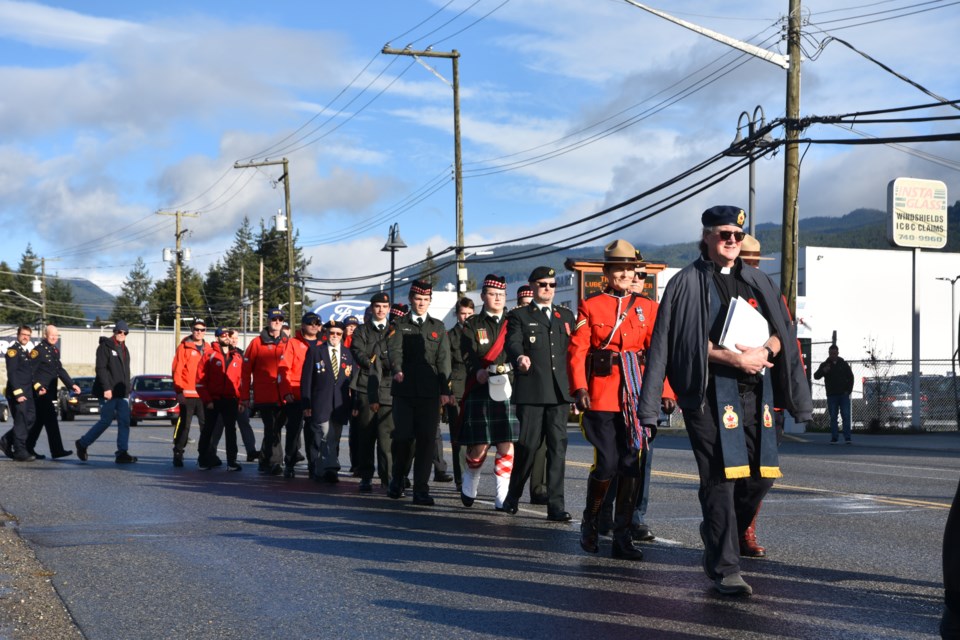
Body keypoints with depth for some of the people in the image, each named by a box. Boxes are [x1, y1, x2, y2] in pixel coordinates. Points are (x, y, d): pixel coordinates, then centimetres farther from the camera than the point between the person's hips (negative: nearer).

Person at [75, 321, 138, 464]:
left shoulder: (124, 349, 19)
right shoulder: (105, 347, -6)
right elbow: (101, 368, -15)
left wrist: (127, 390, 20)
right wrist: (106, 388, -22)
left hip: (122, 393, 7)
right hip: (109, 392, -7)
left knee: (124, 422, -3)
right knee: (106, 421, -3)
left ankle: (122, 453, -5)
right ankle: (83, 443, 15)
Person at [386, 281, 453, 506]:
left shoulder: (438, 327, 15)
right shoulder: (399, 326, 10)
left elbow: (443, 358, 8)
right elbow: (394, 350, -8)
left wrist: (445, 389, -2)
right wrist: (397, 370, -30)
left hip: (430, 392, 1)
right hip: (405, 390, -1)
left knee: (427, 439, -4)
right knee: (403, 437, -1)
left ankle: (421, 490, -2)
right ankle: (397, 479, 23)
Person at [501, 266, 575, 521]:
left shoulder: (566, 316, 20)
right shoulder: (519, 316, 7)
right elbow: (512, 343, -9)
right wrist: (519, 357, -32)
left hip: (560, 392, 3)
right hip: (530, 392, -3)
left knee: (558, 446, -3)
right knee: (528, 444, 0)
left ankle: (556, 505, -3)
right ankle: (513, 496, 20)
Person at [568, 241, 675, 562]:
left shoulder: (648, 307, 11)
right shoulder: (590, 306, 4)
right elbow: (577, 351, -2)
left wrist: (666, 391, -2)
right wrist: (579, 388, -15)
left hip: (637, 395, 3)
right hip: (601, 396, -3)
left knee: (631, 465, 2)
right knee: (607, 464, -6)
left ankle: (622, 536, 10)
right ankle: (590, 521, 19)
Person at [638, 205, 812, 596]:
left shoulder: (759, 282, 19)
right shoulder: (687, 283, 3)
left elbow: (783, 330, 14)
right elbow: (685, 341, -6)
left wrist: (765, 350, -8)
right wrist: (735, 358, -14)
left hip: (755, 388, 5)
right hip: (710, 391, -5)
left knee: (761, 474, 2)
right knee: (720, 477, -8)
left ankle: (718, 535, 28)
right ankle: (724, 567, -3)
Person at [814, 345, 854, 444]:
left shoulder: (843, 364, 7)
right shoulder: (824, 365, 5)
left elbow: (850, 377, 11)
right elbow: (816, 376, -4)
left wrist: (849, 390, 0)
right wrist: (823, 371, -25)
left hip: (843, 395, 0)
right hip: (831, 396, 0)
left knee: (846, 416, -4)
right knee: (833, 417, 0)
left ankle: (847, 438, -3)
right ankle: (834, 438, 3)